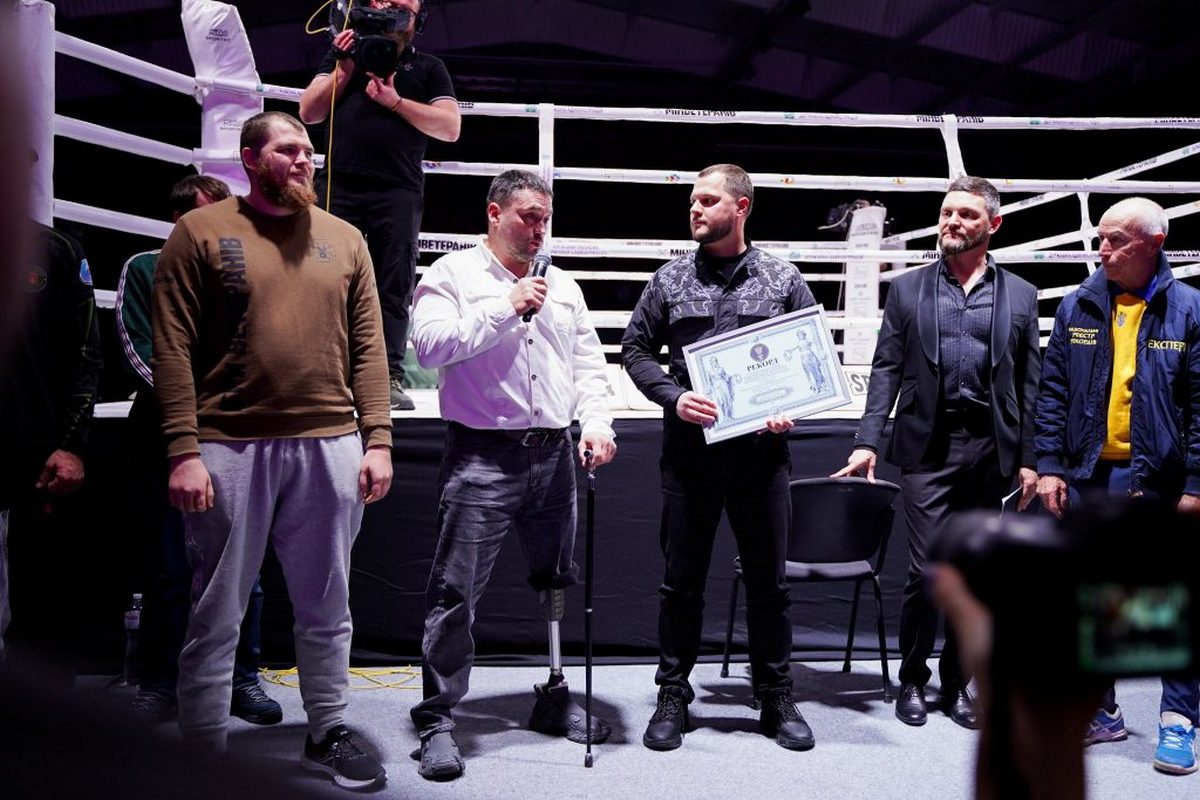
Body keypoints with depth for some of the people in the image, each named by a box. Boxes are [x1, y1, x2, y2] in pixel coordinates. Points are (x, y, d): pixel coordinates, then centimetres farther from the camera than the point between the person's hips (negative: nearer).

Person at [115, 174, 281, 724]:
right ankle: (158, 685, 15)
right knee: (167, 571, 3)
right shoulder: (145, 270, 7)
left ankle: (242, 679, 15)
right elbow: (137, 350, -1)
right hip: (164, 437, -2)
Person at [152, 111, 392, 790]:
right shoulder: (202, 232, 2)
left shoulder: (344, 240, 12)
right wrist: (184, 451, -12)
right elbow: (173, 349, -4)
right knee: (217, 614, 6)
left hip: (330, 447, 3)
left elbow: (368, 348, 8)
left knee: (326, 607, 12)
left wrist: (379, 441, 0)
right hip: (230, 450, -2)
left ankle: (328, 733, 28)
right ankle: (205, 749, 20)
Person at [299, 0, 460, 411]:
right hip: (338, 187, 1)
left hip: (398, 193, -1)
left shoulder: (428, 68, 18)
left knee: (394, 287, -5)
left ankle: (390, 378, -6)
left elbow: (450, 127, 4)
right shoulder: (344, 54, 23)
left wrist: (396, 102, -4)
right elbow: (309, 112, 12)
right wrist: (345, 67, 3)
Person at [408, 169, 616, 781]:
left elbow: (589, 364, 15)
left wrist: (596, 423, -2)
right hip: (481, 458, -6)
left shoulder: (562, 286, 17)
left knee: (558, 585, 15)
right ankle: (437, 720, 7)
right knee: (456, 592, -4)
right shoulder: (452, 275, 0)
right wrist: (507, 306, -14)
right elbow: (430, 345, -16)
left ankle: (555, 698, 30)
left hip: (553, 455, 6)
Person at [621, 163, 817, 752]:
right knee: (682, 580, 7)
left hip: (761, 449, 0)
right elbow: (636, 348, 7)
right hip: (689, 446, 1)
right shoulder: (670, 279, 6)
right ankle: (673, 696, 20)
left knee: (768, 580, 8)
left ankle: (776, 698, 21)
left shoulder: (784, 280, 5)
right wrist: (673, 396, -9)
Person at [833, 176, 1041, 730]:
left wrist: (1028, 459, 2)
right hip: (928, 449, -1)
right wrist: (867, 441, -6)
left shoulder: (1020, 296, 9)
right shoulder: (908, 289, 7)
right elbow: (886, 369, 4)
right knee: (927, 570, -3)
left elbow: (1029, 384, 7)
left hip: (991, 454, 2)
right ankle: (912, 680, 16)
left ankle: (958, 681, 23)